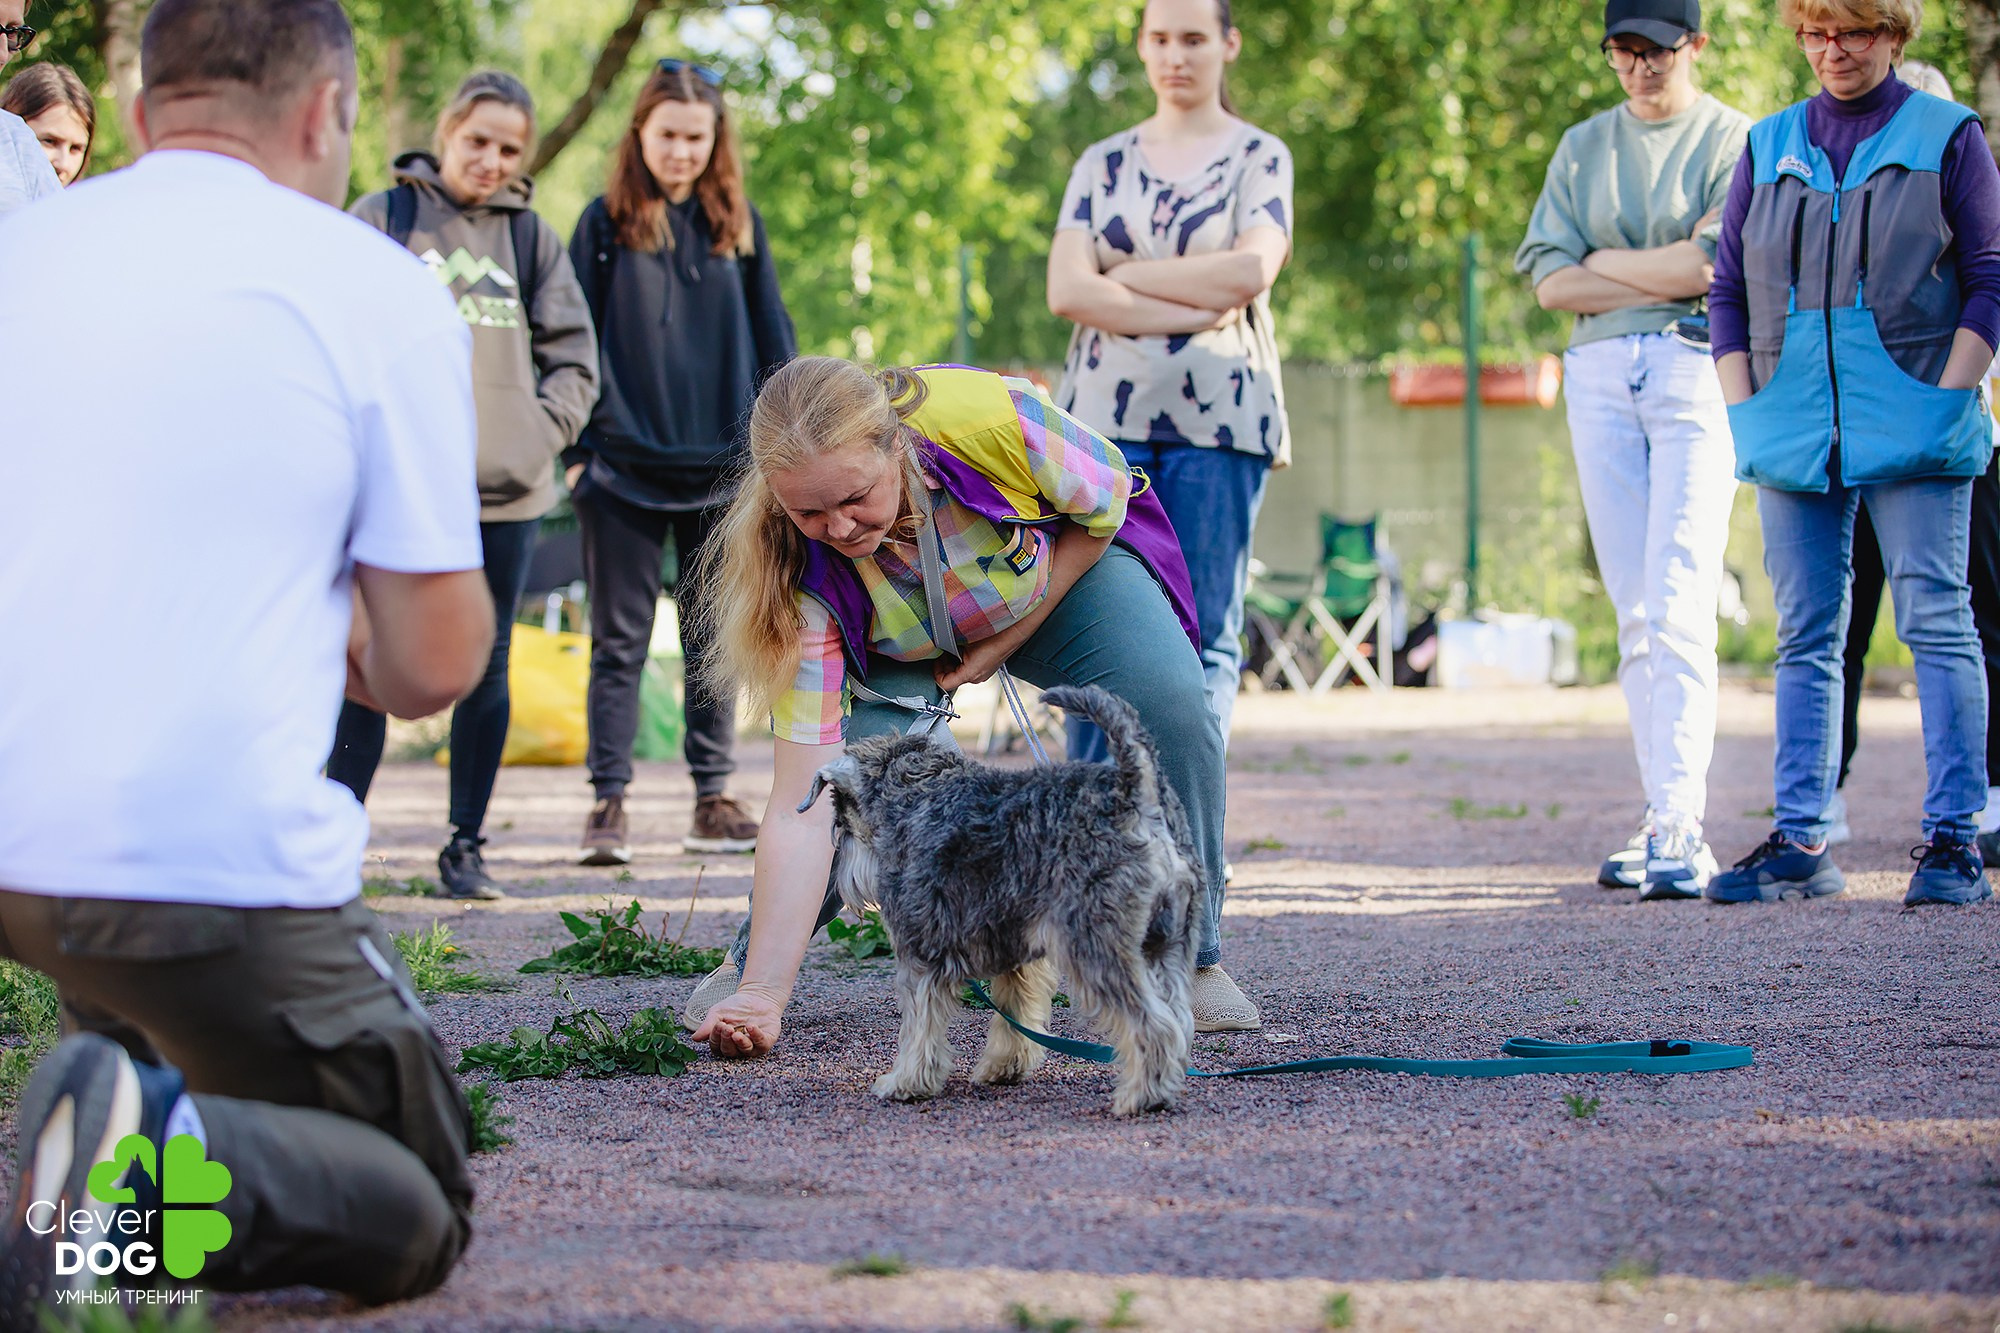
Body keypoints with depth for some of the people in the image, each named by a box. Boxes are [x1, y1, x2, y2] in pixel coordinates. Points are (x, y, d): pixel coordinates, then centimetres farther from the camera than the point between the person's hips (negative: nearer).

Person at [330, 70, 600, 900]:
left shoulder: (531, 236, 11)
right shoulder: (382, 219, 5)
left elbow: (575, 355, 13)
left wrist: (544, 430, -1)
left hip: (506, 491, 2)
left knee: (486, 670, 6)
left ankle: (466, 848, 14)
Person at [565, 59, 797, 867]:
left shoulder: (738, 225, 8)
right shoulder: (606, 223, 2)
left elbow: (772, 339, 11)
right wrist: (578, 448, -3)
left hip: (722, 468, 2)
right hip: (624, 468, -2)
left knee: (715, 640, 8)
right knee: (619, 641, 1)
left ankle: (713, 799, 14)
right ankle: (608, 801, 3)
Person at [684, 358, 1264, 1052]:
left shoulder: (993, 421, -41)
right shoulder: (803, 578, -36)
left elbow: (1105, 498, -16)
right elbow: (801, 810, -37)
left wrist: (1006, 642, -19)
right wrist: (764, 994, -44)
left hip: (1068, 564, 0)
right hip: (898, 645, 0)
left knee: (1167, 698, -26)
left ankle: (1189, 957, -6)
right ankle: (752, 962, 3)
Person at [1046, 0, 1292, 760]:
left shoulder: (1260, 157, 9)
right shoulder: (1103, 164, 15)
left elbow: (1251, 272, -9)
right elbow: (1066, 291, 0)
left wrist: (1125, 277, -3)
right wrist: (1194, 309, -9)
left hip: (1219, 420, -1)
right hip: (1106, 417, 2)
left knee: (1204, 638, -3)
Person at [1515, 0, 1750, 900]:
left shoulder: (1732, 141, 4)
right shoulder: (1584, 147, 16)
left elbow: (1720, 265, -10)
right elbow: (1548, 281, 6)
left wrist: (1603, 265, -1)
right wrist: (1663, 276, -3)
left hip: (1696, 372, -5)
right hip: (1600, 378, 5)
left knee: (1678, 605, -16)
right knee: (1635, 612, 3)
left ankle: (1677, 829, -21)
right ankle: (1666, 820, 6)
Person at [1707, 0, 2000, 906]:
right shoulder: (1768, 147, 14)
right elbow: (1728, 288, 14)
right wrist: (1745, 412, 3)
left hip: (1911, 425, -4)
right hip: (1795, 426, 4)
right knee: (1806, 636, 4)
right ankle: (1800, 842, 7)